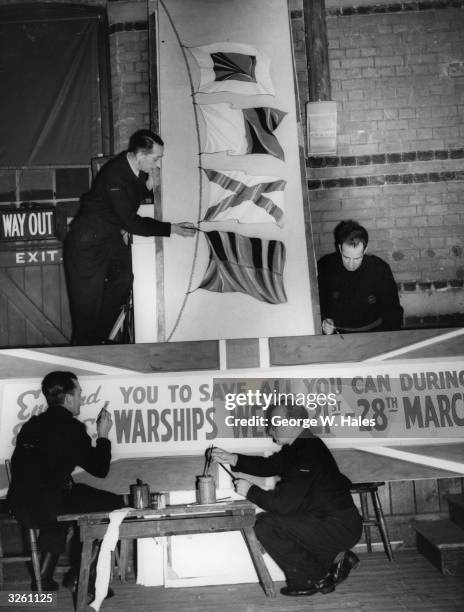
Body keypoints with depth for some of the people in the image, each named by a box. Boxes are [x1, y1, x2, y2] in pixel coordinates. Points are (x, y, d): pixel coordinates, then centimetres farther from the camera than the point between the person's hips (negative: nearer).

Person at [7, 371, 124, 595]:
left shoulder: (32, 424, 13)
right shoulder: (71, 427, -9)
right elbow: (100, 469, -3)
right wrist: (103, 436, 9)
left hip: (20, 507, 8)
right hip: (48, 507, -8)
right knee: (115, 504, 5)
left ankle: (44, 576, 36)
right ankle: (79, 576, 12)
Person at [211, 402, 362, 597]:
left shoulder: (308, 454, -23)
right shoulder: (298, 447, 8)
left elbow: (283, 503, -23)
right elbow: (269, 465, 21)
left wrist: (250, 491, -9)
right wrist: (232, 459, 12)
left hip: (339, 528, -10)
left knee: (266, 525, -12)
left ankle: (311, 580, 1)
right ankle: (335, 558, 16)